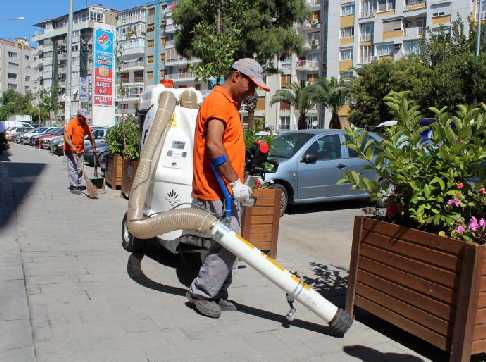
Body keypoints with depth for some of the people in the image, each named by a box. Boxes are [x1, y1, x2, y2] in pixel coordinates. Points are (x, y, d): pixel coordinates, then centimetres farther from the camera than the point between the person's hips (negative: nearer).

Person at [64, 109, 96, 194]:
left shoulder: (84, 125, 2)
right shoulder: (71, 123, -18)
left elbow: (90, 135, 13)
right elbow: (66, 137, -26)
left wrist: (94, 147, 11)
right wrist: (72, 147, -39)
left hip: (80, 150, 7)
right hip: (71, 151, -7)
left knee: (79, 169, 13)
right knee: (72, 169, -7)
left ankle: (79, 184, 22)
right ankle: (73, 187, -4)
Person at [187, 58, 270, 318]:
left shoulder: (229, 103, 19)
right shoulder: (218, 102, -14)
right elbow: (213, 146, -27)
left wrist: (236, 182, 22)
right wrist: (235, 182, -25)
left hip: (226, 191, 10)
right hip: (216, 192, -10)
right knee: (228, 246, -8)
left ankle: (217, 295, 23)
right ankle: (201, 292, 6)